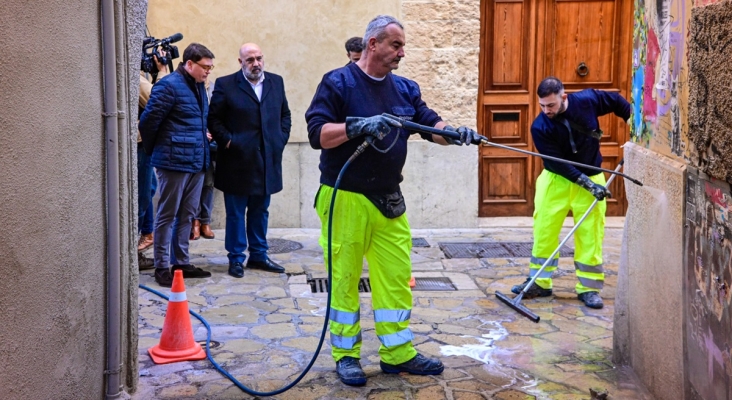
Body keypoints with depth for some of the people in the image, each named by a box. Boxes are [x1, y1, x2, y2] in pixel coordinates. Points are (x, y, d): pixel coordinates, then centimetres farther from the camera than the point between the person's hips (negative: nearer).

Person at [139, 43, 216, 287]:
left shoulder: (198, 86, 13)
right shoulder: (169, 86, -13)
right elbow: (148, 122, -12)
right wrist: (153, 152, 0)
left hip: (197, 162, 8)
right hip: (174, 163, -8)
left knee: (186, 215, 14)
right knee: (167, 216, 0)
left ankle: (181, 262, 23)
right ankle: (162, 267, 7)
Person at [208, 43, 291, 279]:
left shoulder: (276, 82, 9)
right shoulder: (225, 85, -4)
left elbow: (285, 114, 16)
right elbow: (214, 119, -3)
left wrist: (281, 139, 4)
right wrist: (228, 141, -12)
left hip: (267, 161, 4)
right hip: (237, 162, -4)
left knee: (260, 212, 14)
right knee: (235, 213, 4)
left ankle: (258, 255, 24)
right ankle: (236, 258, 14)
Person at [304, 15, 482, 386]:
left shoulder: (404, 88, 11)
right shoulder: (337, 83, -7)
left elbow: (432, 124, 9)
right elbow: (317, 133, -14)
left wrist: (455, 133, -13)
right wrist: (359, 125, -28)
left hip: (389, 201, 6)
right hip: (346, 199, -5)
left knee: (397, 277, 7)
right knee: (345, 279, 3)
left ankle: (398, 353, 17)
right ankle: (346, 355, 16)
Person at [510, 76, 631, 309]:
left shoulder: (587, 100, -16)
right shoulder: (540, 127, -19)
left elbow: (617, 103, 4)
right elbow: (557, 163, -19)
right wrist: (588, 184, -23)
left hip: (591, 177, 1)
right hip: (555, 180, 0)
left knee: (591, 233, 1)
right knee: (544, 229, 0)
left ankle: (588, 287, 9)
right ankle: (540, 283, 14)